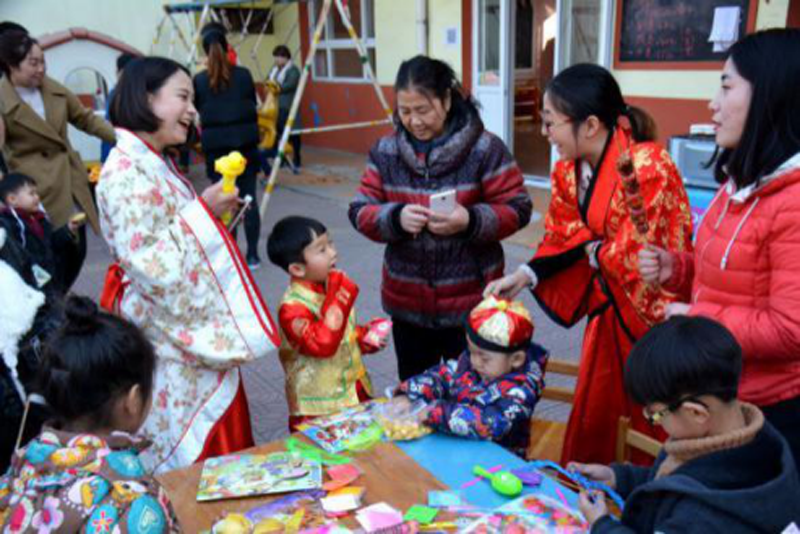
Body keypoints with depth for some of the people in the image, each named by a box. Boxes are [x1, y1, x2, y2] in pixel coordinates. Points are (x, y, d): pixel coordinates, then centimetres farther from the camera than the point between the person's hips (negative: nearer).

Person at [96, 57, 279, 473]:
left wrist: (212, 212, 5)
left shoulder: (157, 164, 9)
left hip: (196, 327, 9)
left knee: (218, 438, 20)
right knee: (190, 456, 4)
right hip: (169, 339, -9)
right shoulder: (124, 172, -20)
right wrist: (202, 211, -20)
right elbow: (147, 266, -27)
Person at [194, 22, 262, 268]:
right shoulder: (243, 75, -1)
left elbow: (198, 111, 7)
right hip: (245, 145, 1)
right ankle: (252, 255, 10)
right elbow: (253, 106, 8)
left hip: (216, 148, -1)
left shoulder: (199, 80, -3)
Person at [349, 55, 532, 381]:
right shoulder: (385, 151, 1)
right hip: (406, 301, 4)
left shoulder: (485, 148, -11)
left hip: (470, 300, -3)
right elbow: (360, 212, 1)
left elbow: (517, 210, -8)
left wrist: (470, 220, -26)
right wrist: (395, 217, -20)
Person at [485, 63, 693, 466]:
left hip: (654, 315, -7)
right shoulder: (568, 170, -1)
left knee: (650, 426, 8)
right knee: (590, 419, 18)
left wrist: (593, 250, -9)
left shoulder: (648, 167, -25)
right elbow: (562, 240, 7)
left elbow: (637, 255, -26)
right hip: (609, 308, 7)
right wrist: (525, 276, -7)